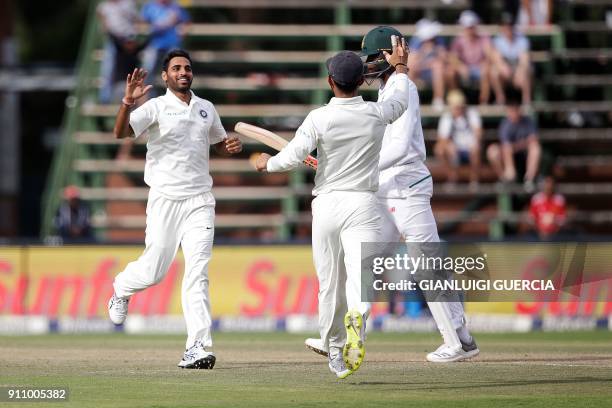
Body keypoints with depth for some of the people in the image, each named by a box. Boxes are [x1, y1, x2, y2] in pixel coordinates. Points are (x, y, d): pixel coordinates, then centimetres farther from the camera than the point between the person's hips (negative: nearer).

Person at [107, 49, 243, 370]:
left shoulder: (207, 109, 14)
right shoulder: (155, 107, -3)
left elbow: (219, 144, 28)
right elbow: (121, 133, -17)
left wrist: (232, 147, 5)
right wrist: (128, 101, -34)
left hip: (199, 201, 3)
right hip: (165, 200, -3)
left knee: (197, 271, -9)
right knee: (153, 271, 1)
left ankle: (196, 348, -15)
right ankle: (122, 289, 38)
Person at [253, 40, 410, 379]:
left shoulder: (319, 118, -8)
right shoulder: (377, 114, -1)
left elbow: (292, 157, -14)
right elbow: (401, 102, 22)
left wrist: (266, 163, 7)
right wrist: (400, 67, 39)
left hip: (326, 205, 0)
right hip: (362, 205, 0)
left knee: (330, 286, 11)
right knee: (361, 276, -14)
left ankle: (335, 356, 22)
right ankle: (356, 317, -47)